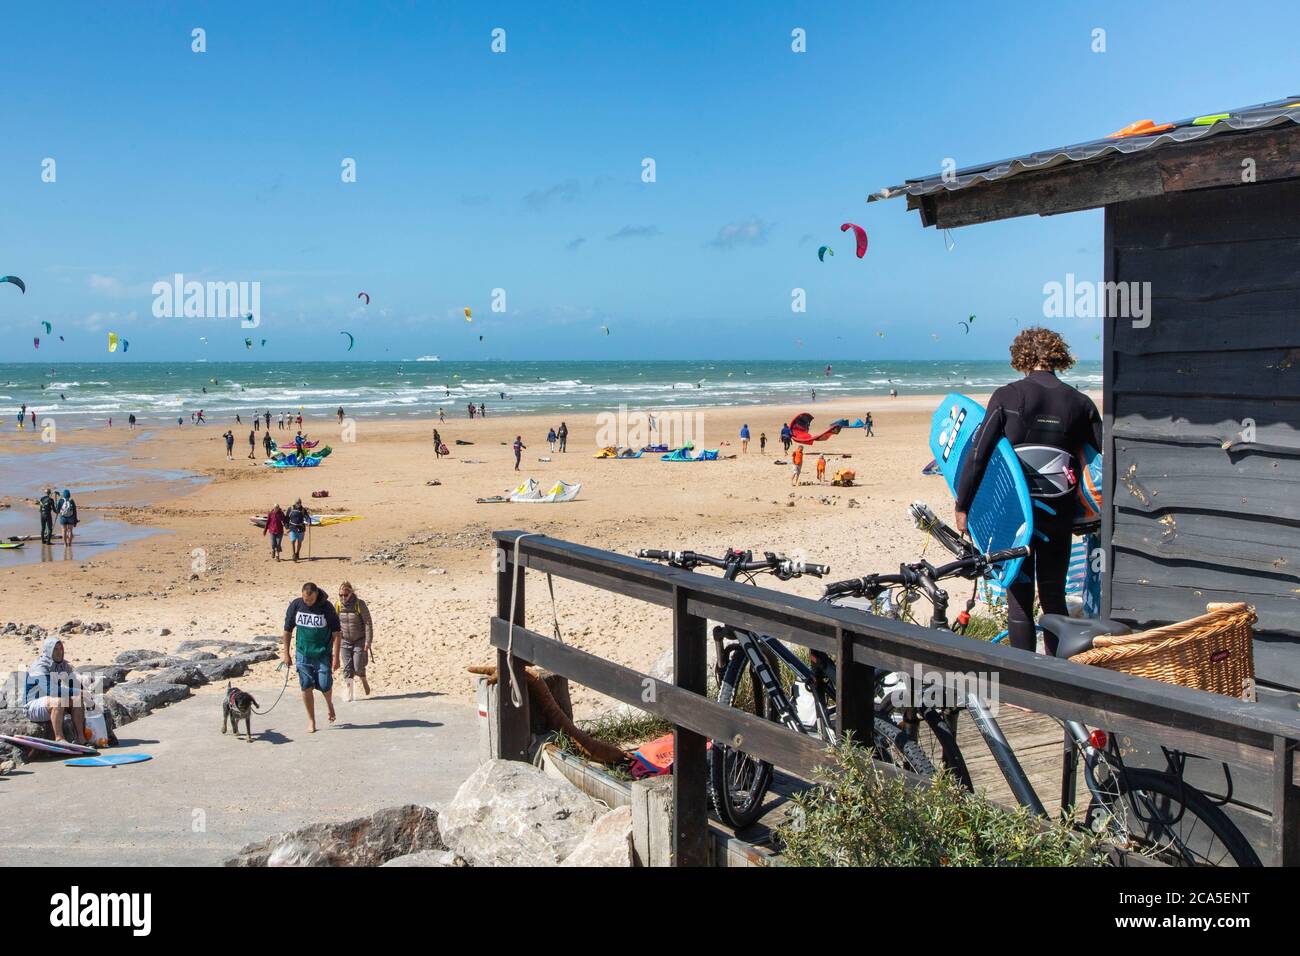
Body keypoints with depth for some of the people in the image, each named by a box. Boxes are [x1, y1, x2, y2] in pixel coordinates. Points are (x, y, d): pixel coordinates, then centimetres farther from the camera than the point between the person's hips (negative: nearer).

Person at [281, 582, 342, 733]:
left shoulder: (327, 607, -11)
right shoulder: (295, 605, -6)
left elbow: (336, 633, -7)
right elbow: (288, 630, 4)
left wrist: (336, 657, -10)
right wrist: (286, 654, 3)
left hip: (323, 654, -2)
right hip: (303, 654, 2)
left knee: (325, 686, -4)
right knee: (306, 687, 0)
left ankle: (329, 704, 30)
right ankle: (311, 720, 13)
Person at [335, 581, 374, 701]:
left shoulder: (359, 604, -14)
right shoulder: (337, 606, -3)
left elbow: (368, 623, -11)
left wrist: (368, 641, -14)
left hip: (360, 641, -3)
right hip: (345, 642, 3)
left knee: (358, 667, -4)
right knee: (347, 668, -1)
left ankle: (364, 681, 27)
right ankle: (349, 694, 4)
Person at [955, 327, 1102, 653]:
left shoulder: (1007, 397, -7)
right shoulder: (1079, 402, 2)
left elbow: (978, 453, -10)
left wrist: (962, 506, -4)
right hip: (1059, 513, 3)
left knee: (1019, 600, 4)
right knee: (1054, 599, 16)